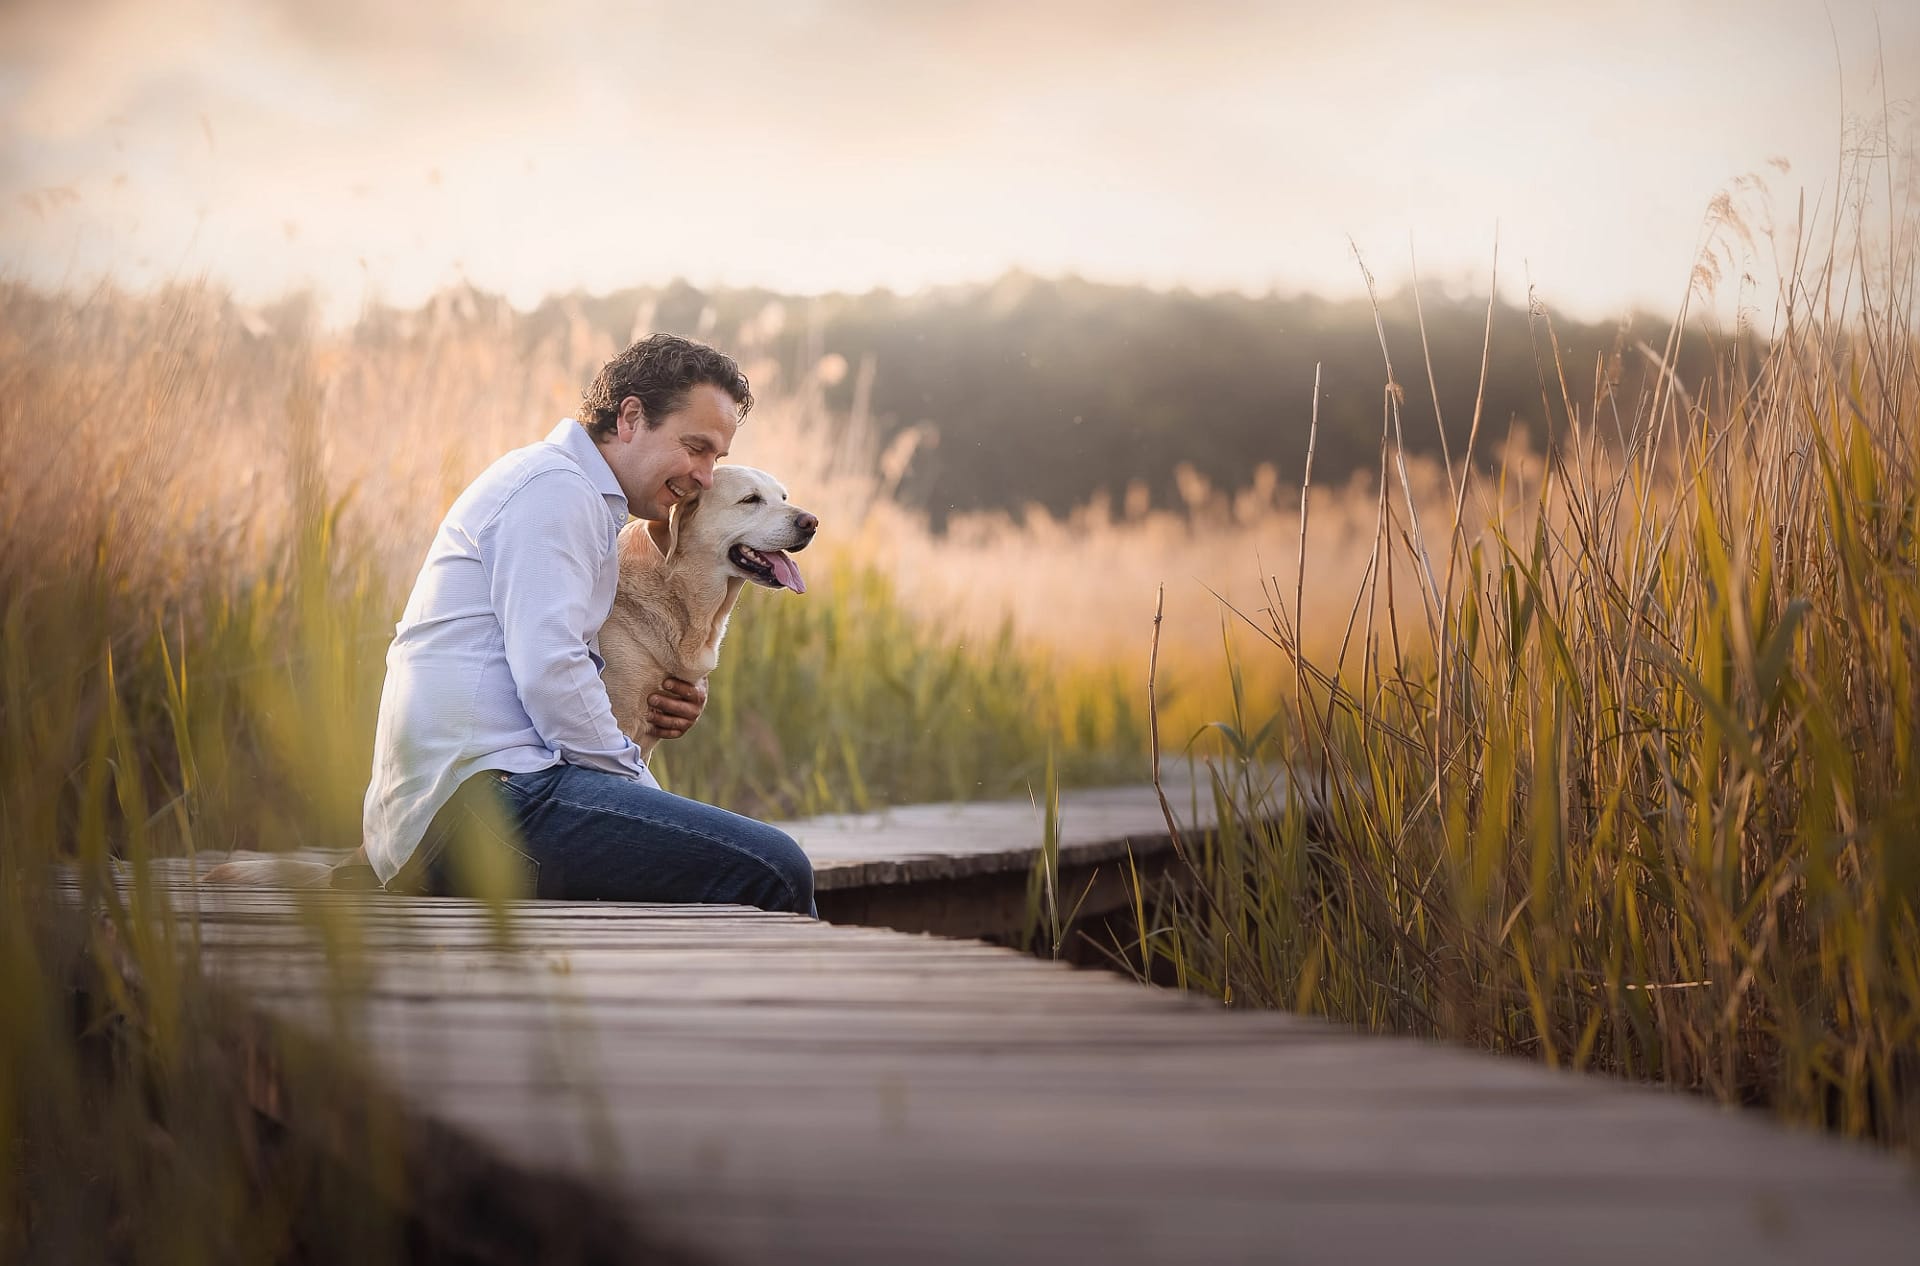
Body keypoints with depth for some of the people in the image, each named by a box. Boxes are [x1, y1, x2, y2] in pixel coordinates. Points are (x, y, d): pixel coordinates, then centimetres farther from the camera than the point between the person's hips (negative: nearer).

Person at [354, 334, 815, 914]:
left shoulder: (581, 500, 27)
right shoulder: (553, 486, -6)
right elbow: (548, 671, -17)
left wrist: (648, 713, 10)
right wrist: (643, 792, -9)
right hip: (486, 795, -11)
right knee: (774, 872, -19)